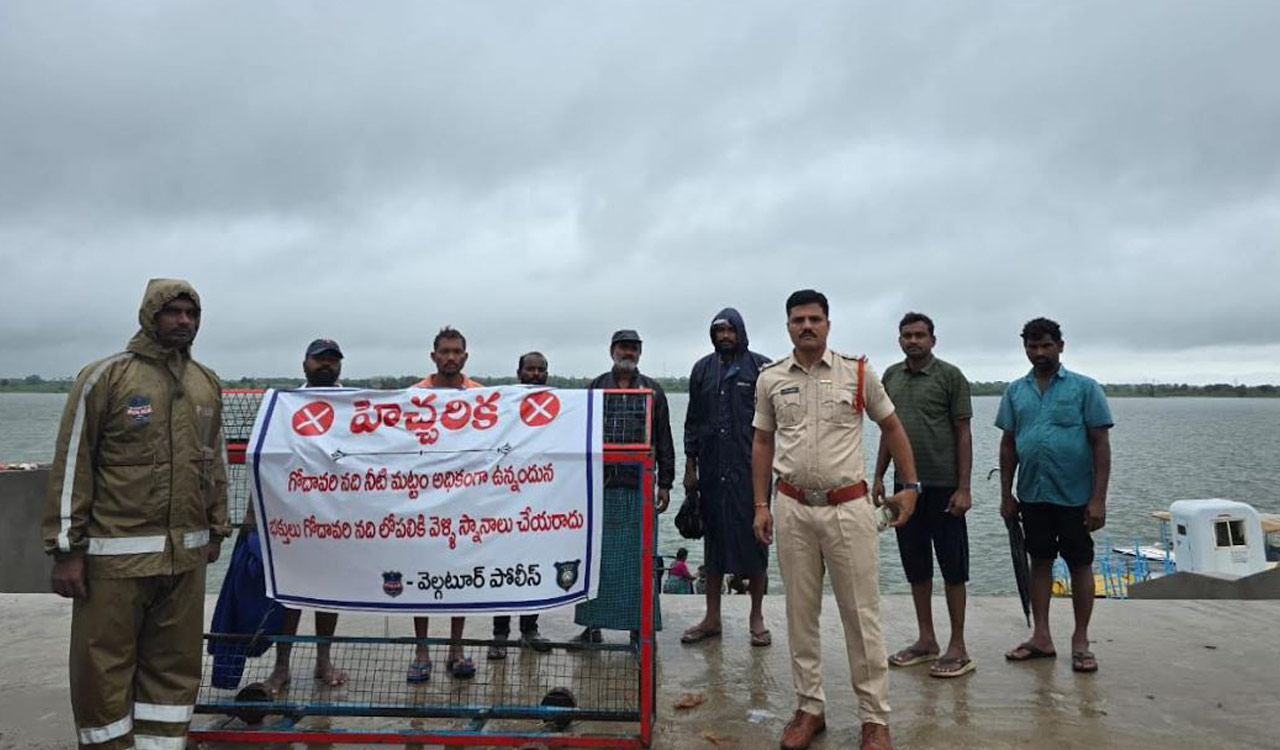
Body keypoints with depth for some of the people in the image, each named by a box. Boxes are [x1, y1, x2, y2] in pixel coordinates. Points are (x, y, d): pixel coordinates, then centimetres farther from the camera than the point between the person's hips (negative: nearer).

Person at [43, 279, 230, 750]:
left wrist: (215, 529, 16)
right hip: (117, 551, -4)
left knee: (175, 664, 12)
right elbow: (72, 464, -5)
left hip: (186, 553, 5)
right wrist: (66, 548, -7)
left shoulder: (208, 384, 10)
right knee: (104, 664, 6)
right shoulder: (105, 377, -5)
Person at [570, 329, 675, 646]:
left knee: (639, 558, 3)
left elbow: (664, 441, 9)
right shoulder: (596, 388, 10)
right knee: (596, 557, 4)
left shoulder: (653, 391, 9)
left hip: (639, 486, 0)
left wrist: (665, 483, 4)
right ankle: (593, 626, 15)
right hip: (601, 485, 1)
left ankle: (639, 628, 13)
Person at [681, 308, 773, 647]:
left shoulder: (761, 367, 0)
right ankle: (712, 617, 20)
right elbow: (693, 421, 13)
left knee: (753, 538, 3)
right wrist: (690, 466, 8)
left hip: (751, 468, -3)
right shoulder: (702, 370, 11)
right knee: (713, 539, 10)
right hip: (712, 469, 3)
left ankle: (756, 617, 18)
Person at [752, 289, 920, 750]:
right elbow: (762, 442, 11)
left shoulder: (858, 374, 0)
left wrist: (910, 486, 7)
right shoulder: (770, 379, 5)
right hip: (792, 509, 2)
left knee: (862, 615, 3)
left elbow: (891, 426, 10)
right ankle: (810, 708, 25)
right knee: (800, 614, 10)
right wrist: (761, 505, 6)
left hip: (849, 507, -2)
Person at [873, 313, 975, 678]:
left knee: (952, 566, 3)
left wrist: (963, 488, -12)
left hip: (943, 485, -5)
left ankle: (957, 647, 13)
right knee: (916, 565, 12)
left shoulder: (950, 376, -5)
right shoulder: (891, 376, 10)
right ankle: (926, 640, 25)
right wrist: (879, 476, 10)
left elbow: (963, 433, -7)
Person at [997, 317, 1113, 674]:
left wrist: (1098, 498, -12)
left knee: (1080, 564, 7)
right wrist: (1006, 494, 6)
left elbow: (1101, 444, -6)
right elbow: (1008, 444, 9)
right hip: (1032, 495, 3)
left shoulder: (1085, 388, -3)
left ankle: (1081, 641, 20)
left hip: (1076, 496, -3)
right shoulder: (1015, 391, 7)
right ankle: (1041, 637, 21)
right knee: (1040, 562, 11)